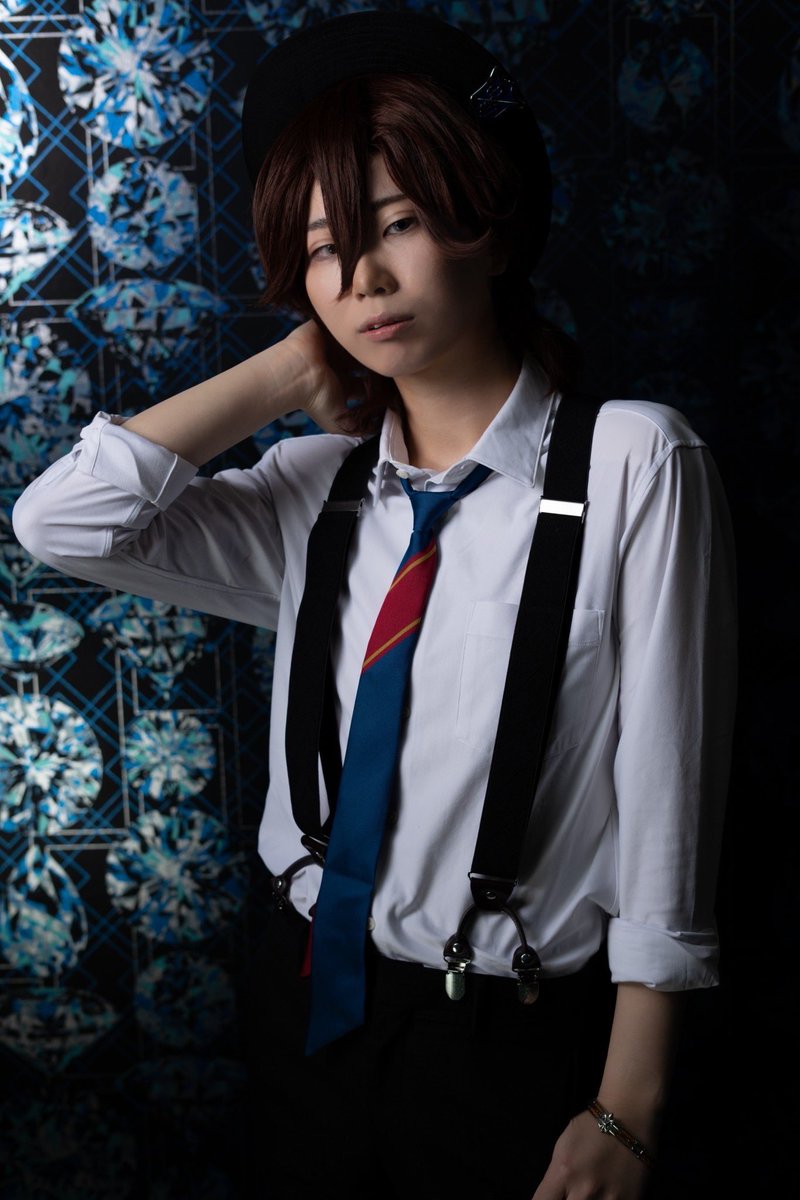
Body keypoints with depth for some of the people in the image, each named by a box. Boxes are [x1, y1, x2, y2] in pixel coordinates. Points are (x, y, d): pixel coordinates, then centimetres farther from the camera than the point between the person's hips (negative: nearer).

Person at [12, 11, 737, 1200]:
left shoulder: (633, 462, -13)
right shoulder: (321, 487, 1)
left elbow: (665, 793, -13)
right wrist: (288, 372, -7)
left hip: (516, 1040, -4)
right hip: (311, 999, 4)